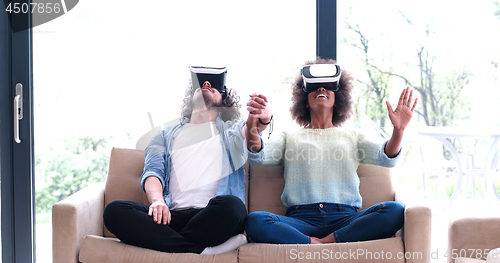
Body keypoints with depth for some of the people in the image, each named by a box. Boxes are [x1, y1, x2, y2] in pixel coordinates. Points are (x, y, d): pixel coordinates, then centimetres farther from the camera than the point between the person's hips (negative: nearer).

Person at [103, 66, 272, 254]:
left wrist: (260, 120, -28)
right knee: (114, 210, -26)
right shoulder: (166, 136, 30)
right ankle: (202, 249, -31)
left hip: (211, 218, -2)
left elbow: (247, 129, 0)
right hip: (171, 216, 2)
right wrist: (157, 200, -13)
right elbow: (152, 172, 12)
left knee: (231, 205, -38)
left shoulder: (230, 130, 25)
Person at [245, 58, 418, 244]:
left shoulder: (352, 136, 26)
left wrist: (398, 130, -13)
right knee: (255, 221, -32)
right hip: (301, 219, -1)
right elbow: (257, 156, 6)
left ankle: (323, 243, -27)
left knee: (394, 211, -28)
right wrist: (253, 128, -17)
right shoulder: (290, 138, 24)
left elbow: (386, 158, 9)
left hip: (345, 219, 2)